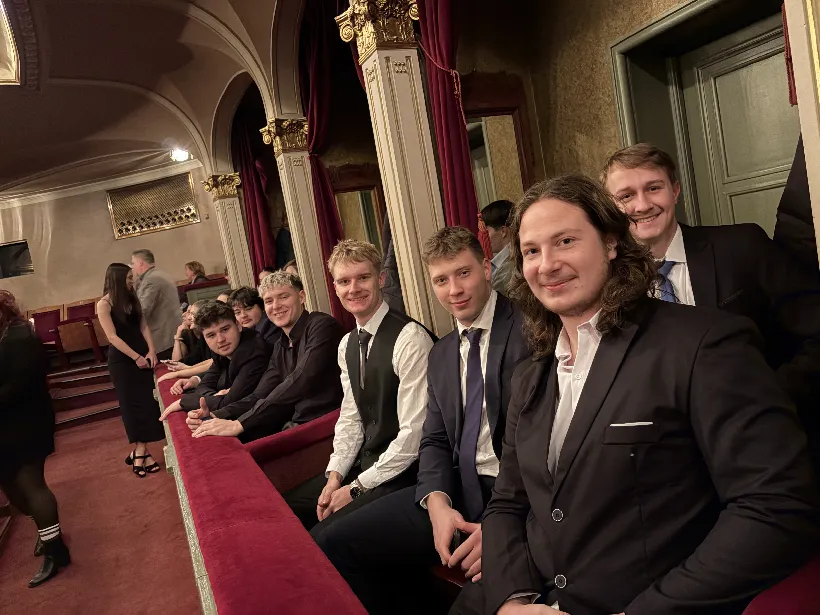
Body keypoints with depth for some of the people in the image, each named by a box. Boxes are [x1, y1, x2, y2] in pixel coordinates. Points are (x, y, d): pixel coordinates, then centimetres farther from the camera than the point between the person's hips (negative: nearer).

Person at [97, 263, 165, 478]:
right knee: (133, 403, -2)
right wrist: (136, 357, -15)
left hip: (142, 355, 5)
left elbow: (143, 325, 4)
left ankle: (139, 450, 5)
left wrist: (151, 350, -9)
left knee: (148, 400, 0)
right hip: (122, 360, -5)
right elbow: (113, 337, -12)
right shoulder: (104, 304, -8)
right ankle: (141, 450, 5)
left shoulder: (132, 298, 7)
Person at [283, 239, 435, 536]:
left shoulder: (410, 338, -19)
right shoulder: (347, 345, 8)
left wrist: (356, 488, -14)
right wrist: (335, 476, -3)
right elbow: (350, 418, 12)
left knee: (325, 537, -20)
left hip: (403, 471, -7)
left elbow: (413, 433, -20)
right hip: (365, 464, 8)